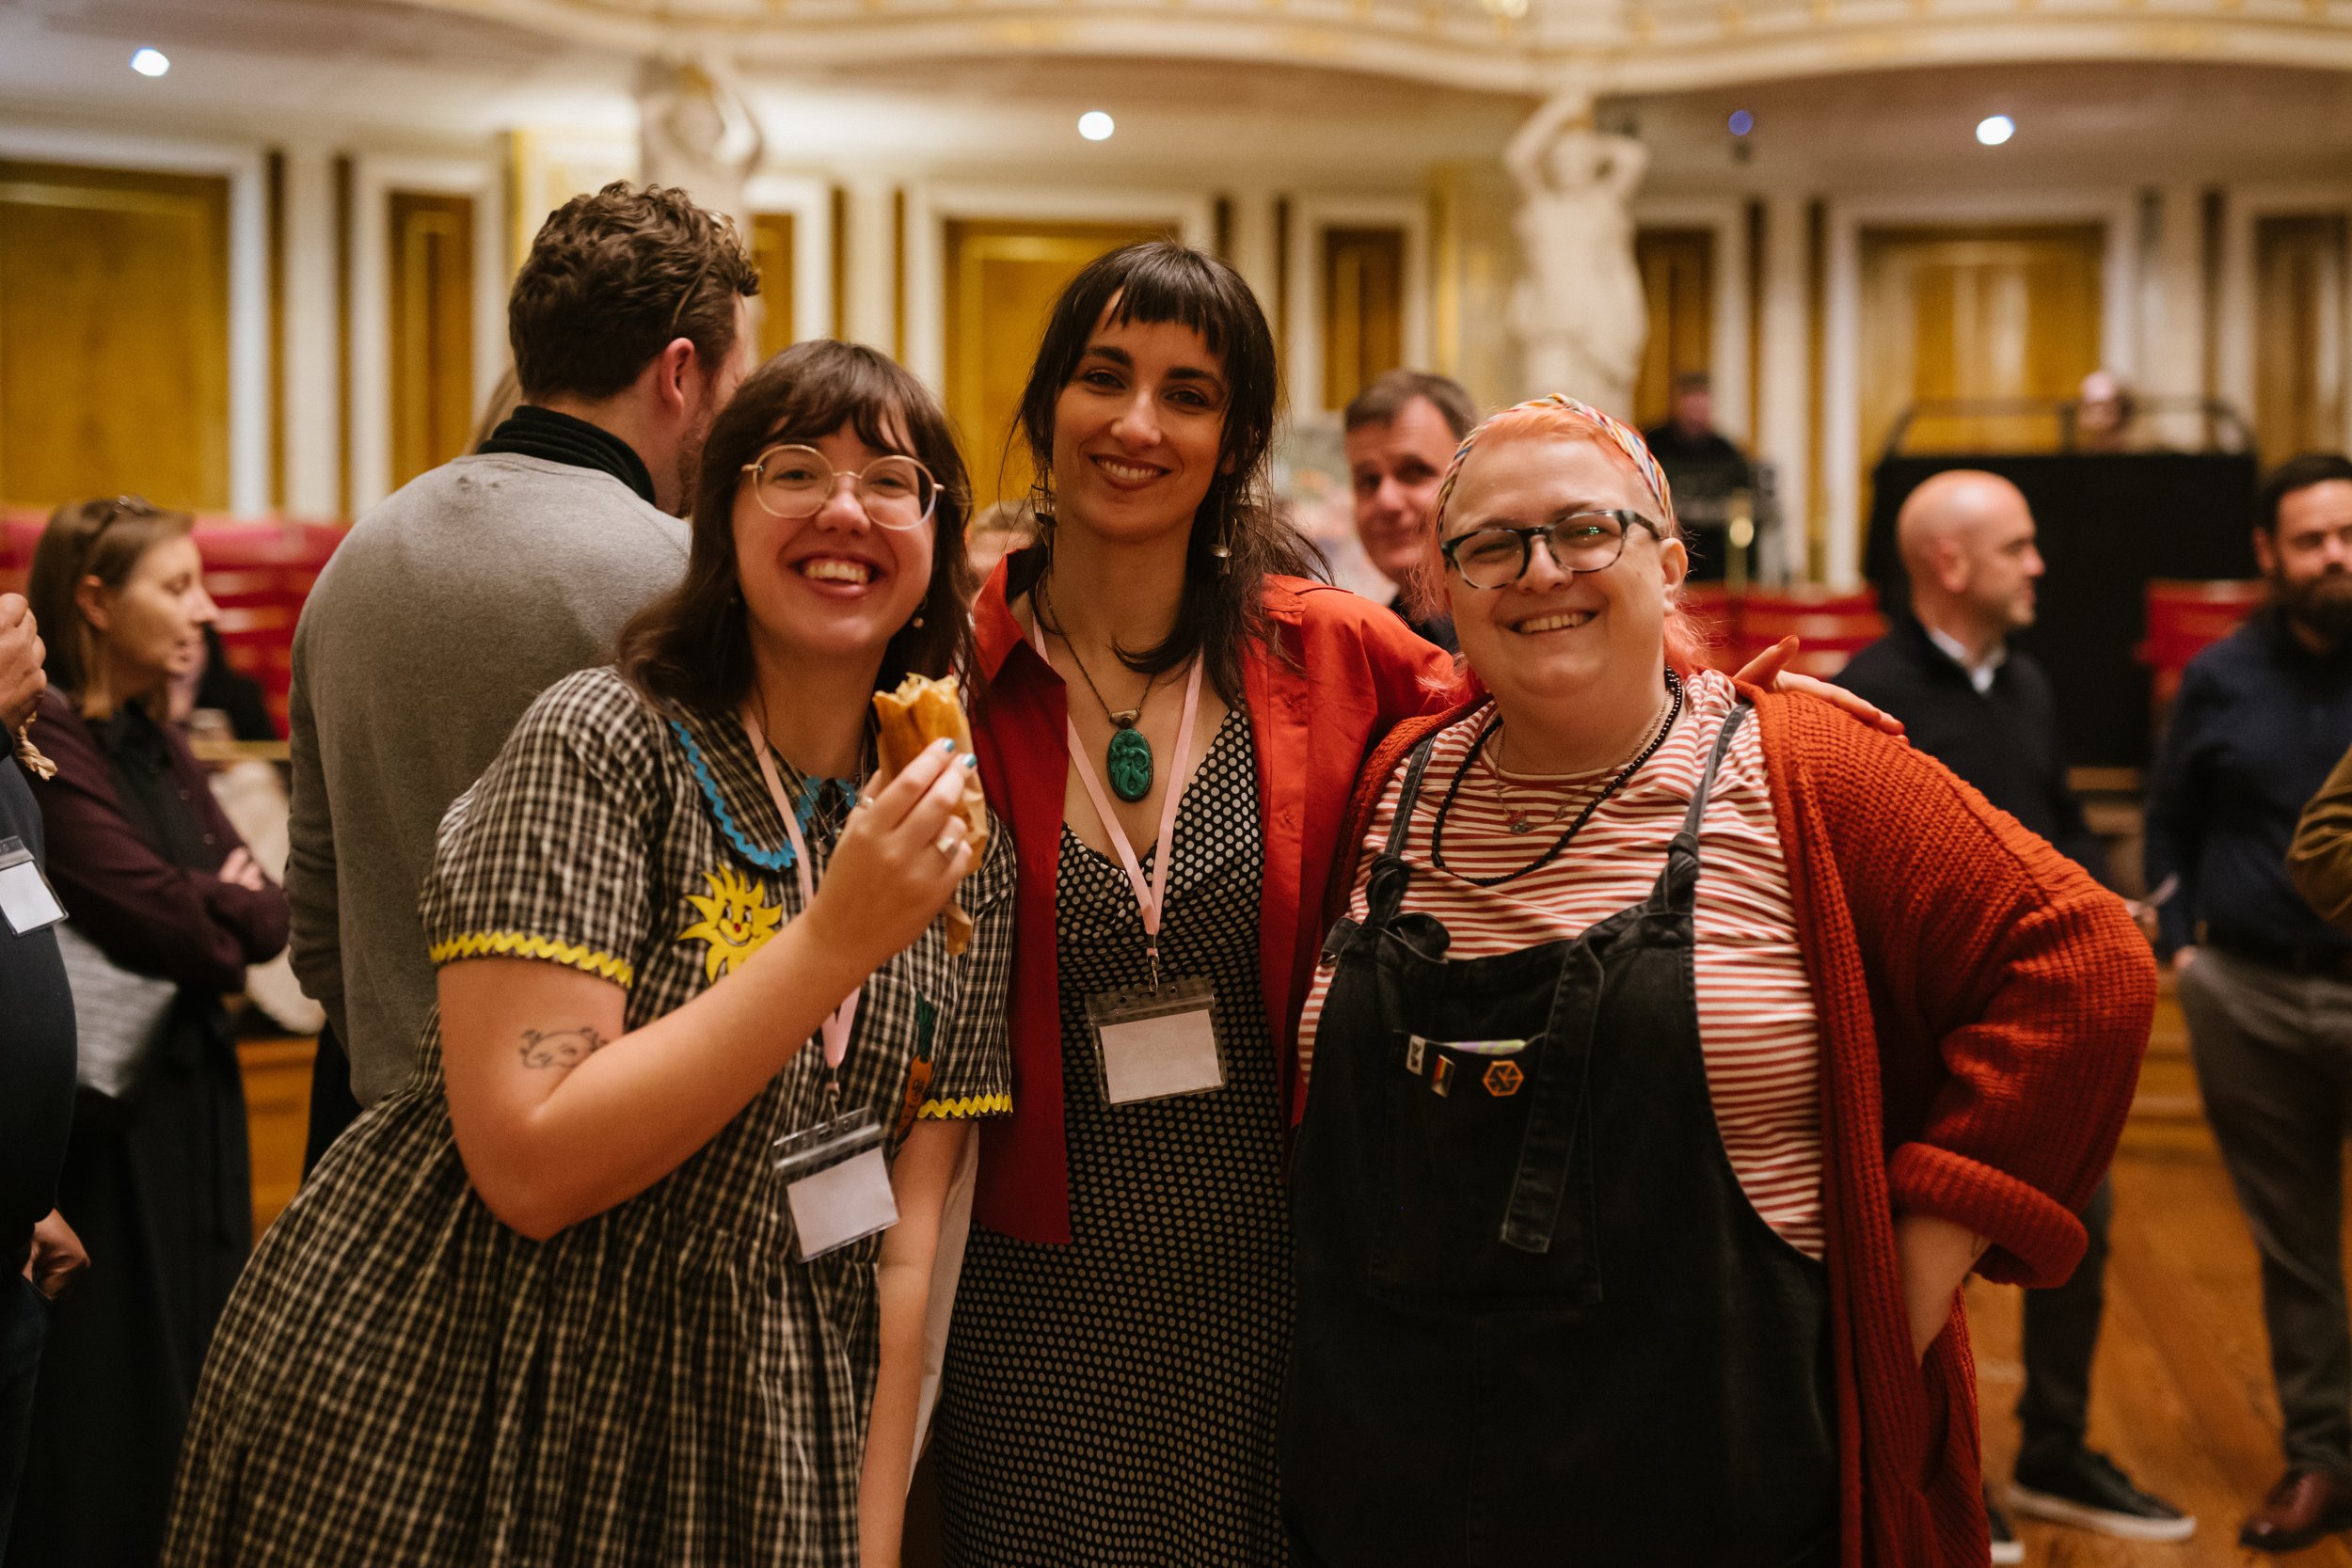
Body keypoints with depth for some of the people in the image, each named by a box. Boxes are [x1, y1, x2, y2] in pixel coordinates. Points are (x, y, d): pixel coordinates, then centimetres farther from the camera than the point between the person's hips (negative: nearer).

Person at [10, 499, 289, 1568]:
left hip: (188, 1097, 8)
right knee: (106, 1400, 2)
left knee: (193, 1378, 13)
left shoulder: (158, 750, 12)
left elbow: (263, 917, 6)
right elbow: (163, 924, -20)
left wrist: (206, 914, -13)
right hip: (103, 1116, -8)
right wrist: (231, 908, -2)